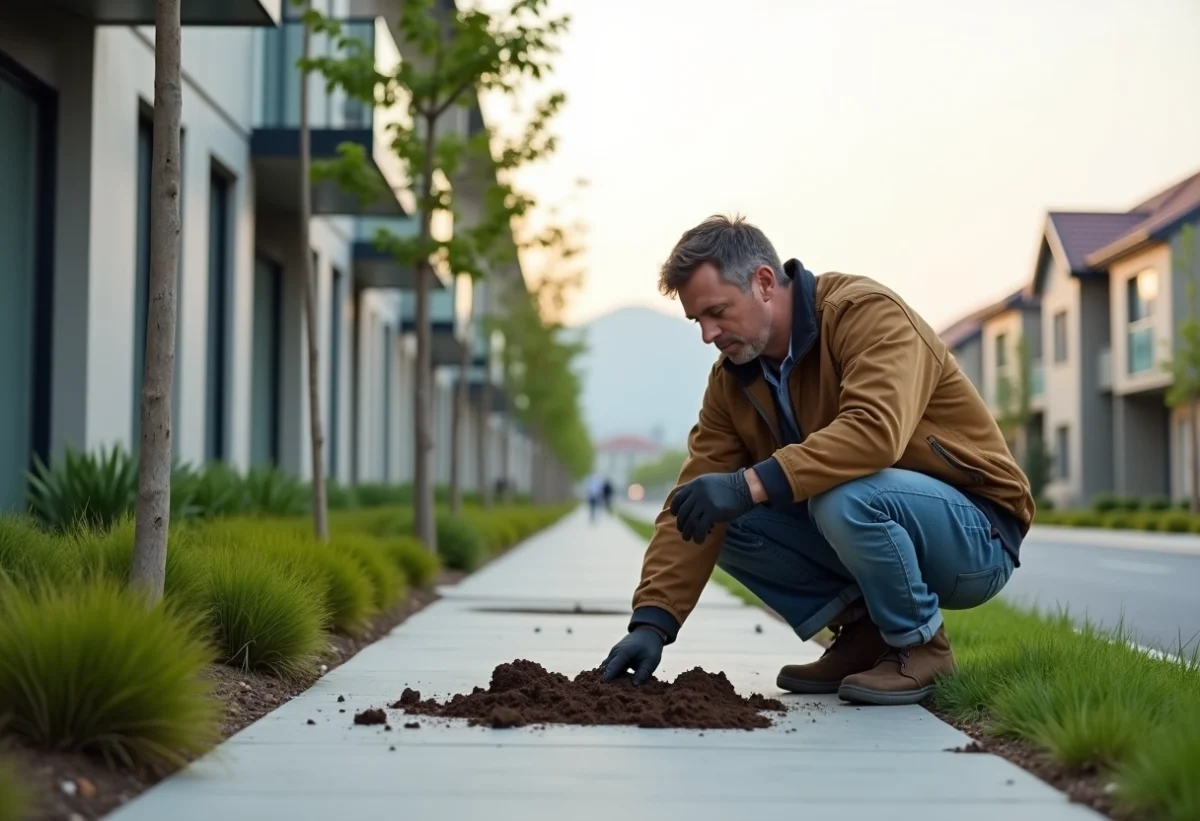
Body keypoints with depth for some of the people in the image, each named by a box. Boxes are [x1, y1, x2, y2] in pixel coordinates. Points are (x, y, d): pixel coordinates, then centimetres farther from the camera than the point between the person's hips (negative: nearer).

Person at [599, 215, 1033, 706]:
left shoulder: (867, 312, -20)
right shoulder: (732, 379, 1)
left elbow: (876, 430, -39)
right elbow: (691, 509, -4)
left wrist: (751, 485, -43)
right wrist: (653, 620, -15)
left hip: (975, 538, -7)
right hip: (869, 522, 7)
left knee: (841, 495, -35)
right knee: (729, 525, -6)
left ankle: (919, 643, -10)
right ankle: (863, 632, 4)